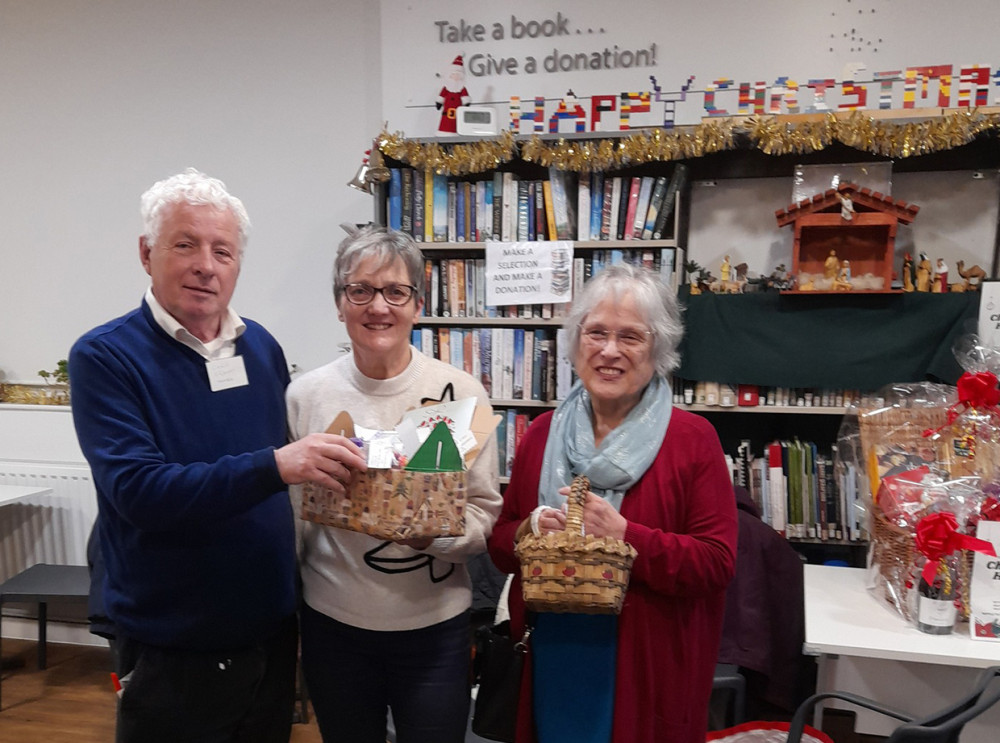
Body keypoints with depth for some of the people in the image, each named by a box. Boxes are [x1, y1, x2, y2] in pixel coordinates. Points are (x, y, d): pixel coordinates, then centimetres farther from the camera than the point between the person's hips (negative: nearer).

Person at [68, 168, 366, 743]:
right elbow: (137, 490, -24)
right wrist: (274, 465, -35)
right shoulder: (104, 357, -12)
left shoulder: (263, 346, 2)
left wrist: (324, 464, -6)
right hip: (172, 652, -4)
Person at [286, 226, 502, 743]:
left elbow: (486, 512, -5)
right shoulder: (305, 395, -5)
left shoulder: (461, 392, -9)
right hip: (333, 623, 1)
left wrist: (436, 533, -24)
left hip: (435, 627, -1)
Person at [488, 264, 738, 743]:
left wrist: (624, 535, -23)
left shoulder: (693, 439, -9)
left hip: (647, 672, -3)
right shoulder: (542, 433, 2)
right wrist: (529, 532, -14)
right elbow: (500, 541, 7)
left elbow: (717, 562, -13)